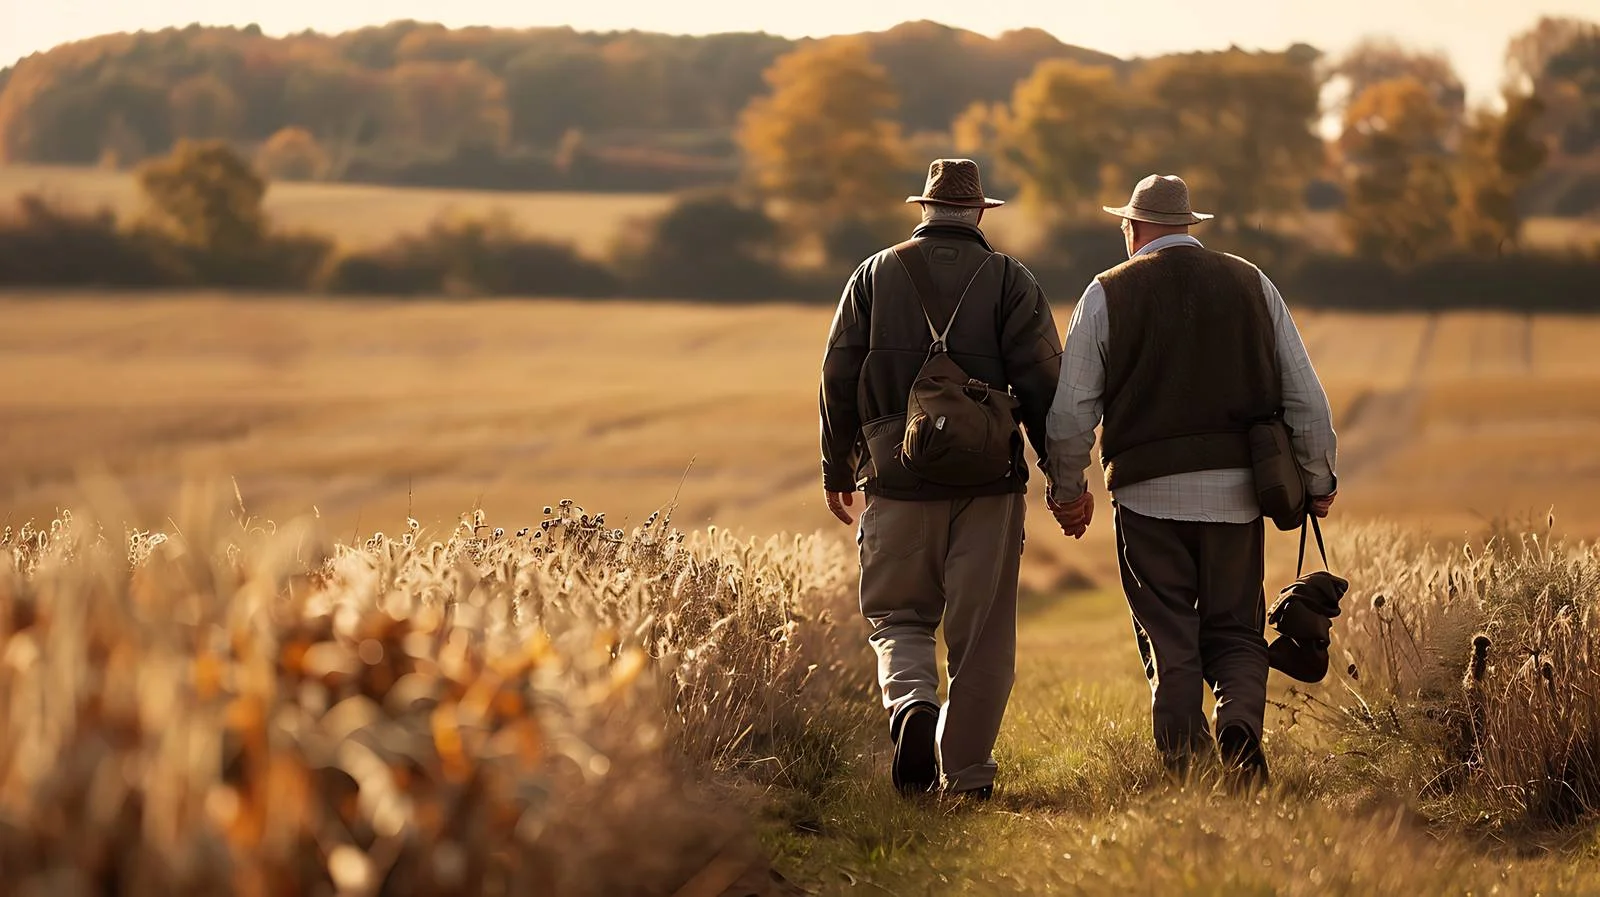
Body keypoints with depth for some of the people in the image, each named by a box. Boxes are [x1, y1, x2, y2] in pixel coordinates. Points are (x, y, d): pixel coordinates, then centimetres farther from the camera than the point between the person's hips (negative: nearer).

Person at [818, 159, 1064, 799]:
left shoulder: (874, 276, 5)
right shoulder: (1009, 280, 1)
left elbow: (839, 378, 5)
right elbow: (1042, 383, -5)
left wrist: (838, 469, 16)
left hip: (898, 481, 1)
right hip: (989, 483, -1)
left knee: (898, 616, 12)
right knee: (980, 631, 6)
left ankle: (912, 706, -16)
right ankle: (964, 771, 8)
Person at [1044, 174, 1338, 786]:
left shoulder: (1108, 295, 2)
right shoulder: (1251, 285, 9)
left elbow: (1070, 410, 1)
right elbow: (1306, 397, 8)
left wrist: (1067, 491, 14)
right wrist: (1319, 481, 18)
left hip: (1148, 491, -2)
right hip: (1235, 488, 2)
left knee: (1170, 641, 6)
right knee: (1235, 630, 12)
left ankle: (1184, 770, -2)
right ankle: (1240, 720, -16)